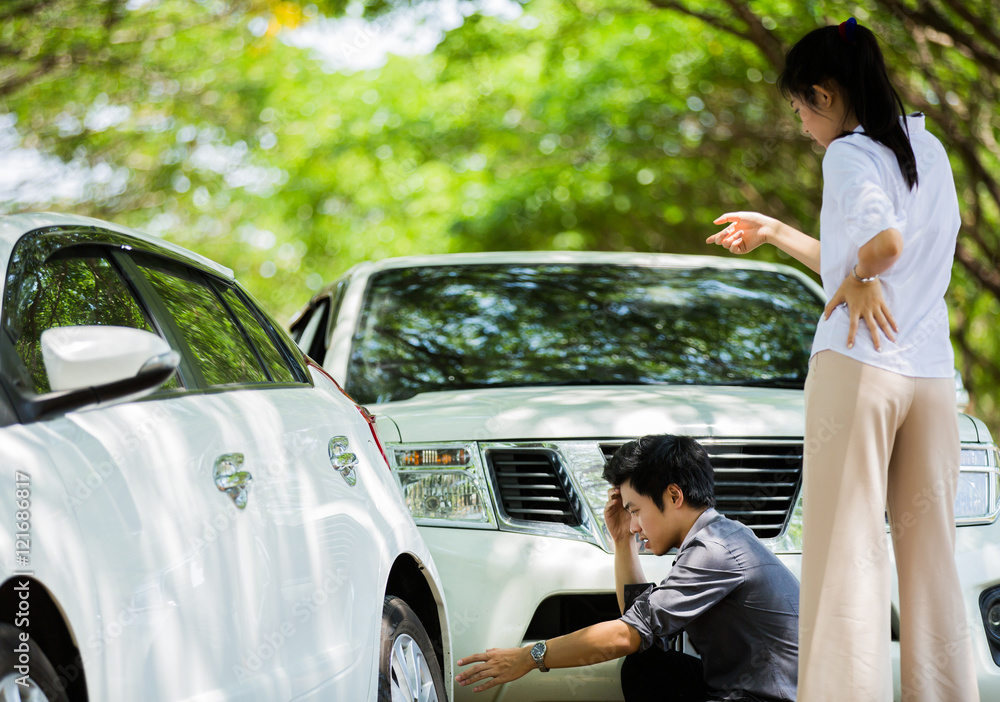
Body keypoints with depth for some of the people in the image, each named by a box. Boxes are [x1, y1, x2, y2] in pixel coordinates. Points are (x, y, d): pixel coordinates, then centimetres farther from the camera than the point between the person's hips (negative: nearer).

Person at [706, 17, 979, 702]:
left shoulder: (850, 154, -5)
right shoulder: (930, 149, 17)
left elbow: (884, 243, -25)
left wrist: (856, 278, -5)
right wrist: (774, 232, 30)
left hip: (859, 365, -7)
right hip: (934, 371, 7)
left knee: (848, 555, -4)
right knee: (931, 555, 7)